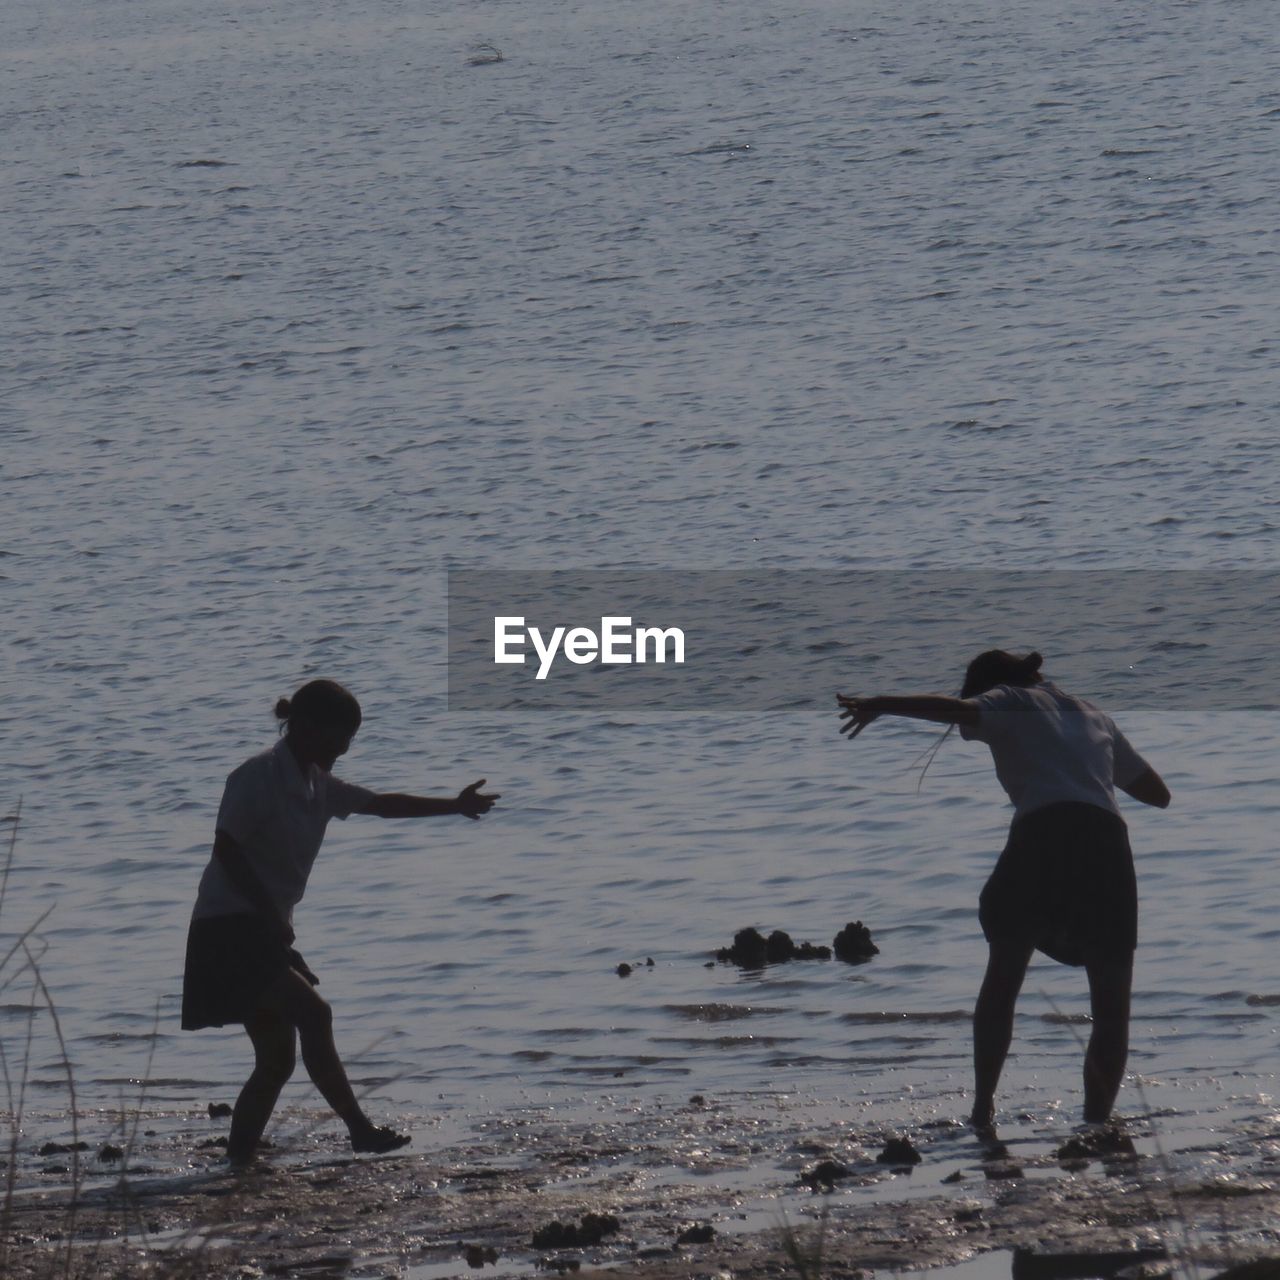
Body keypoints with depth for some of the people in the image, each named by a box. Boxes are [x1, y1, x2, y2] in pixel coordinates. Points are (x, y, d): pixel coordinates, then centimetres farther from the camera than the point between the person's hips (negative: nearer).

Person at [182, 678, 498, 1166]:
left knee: (277, 1060, 6)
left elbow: (380, 804, 20)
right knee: (312, 1012, -21)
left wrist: (453, 806, 17)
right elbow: (226, 847, -20)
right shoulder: (258, 777, -14)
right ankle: (360, 1129, -22)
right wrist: (270, 914, -22)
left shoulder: (317, 786, 12)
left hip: (265, 931, 10)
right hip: (228, 927, -10)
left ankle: (238, 1159, 8)